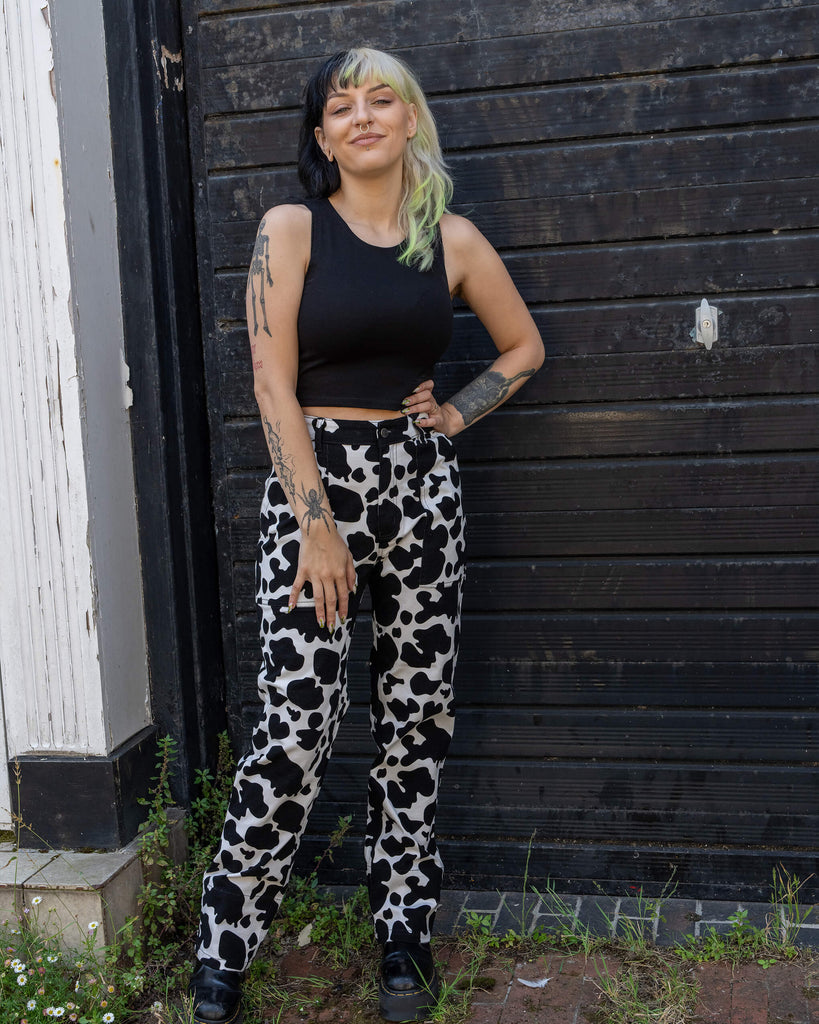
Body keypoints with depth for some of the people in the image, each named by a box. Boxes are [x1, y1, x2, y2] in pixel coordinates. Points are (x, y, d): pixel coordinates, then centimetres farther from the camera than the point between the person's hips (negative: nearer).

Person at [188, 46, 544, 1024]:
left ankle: (404, 926, 24)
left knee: (418, 714, 7)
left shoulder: (453, 240, 7)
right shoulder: (291, 230, -2)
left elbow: (524, 346, 20)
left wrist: (455, 414, 5)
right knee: (298, 719, -8)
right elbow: (274, 386, -9)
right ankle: (225, 943, 11)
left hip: (420, 481, 4)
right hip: (312, 477, -3)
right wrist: (318, 523, -14)